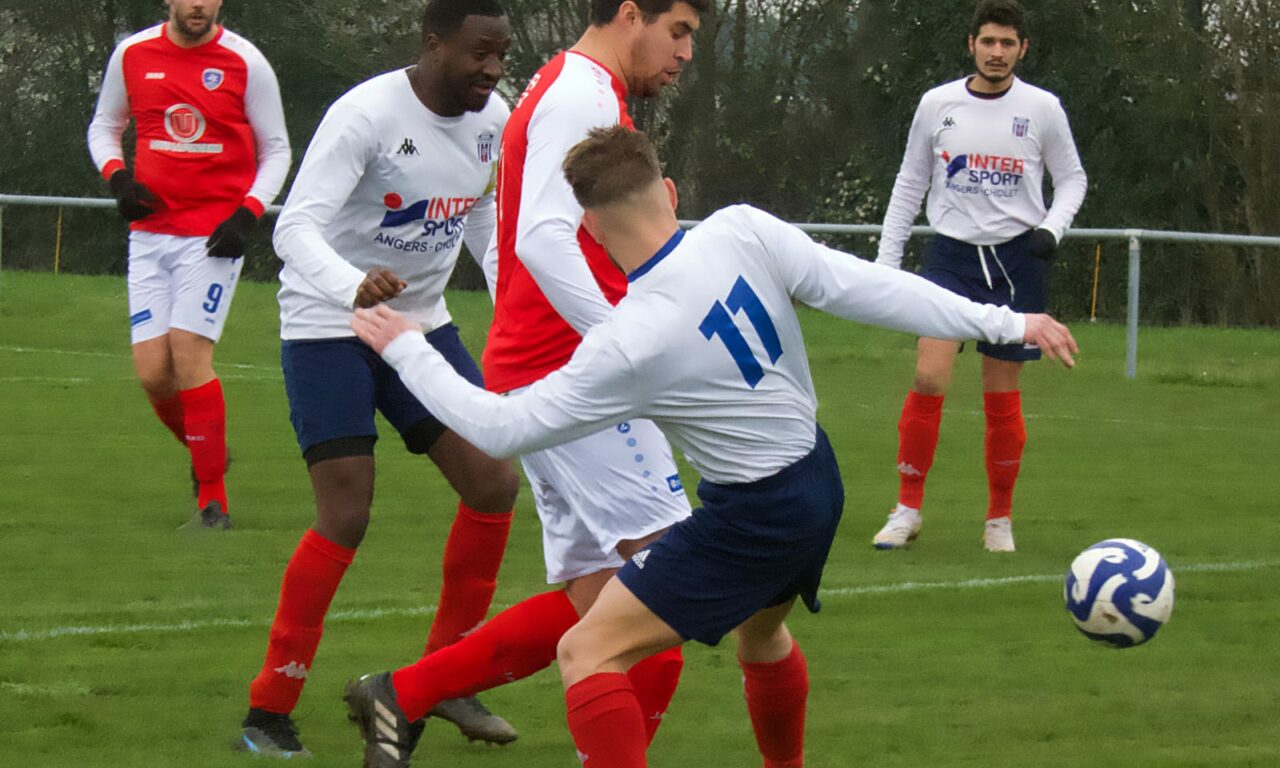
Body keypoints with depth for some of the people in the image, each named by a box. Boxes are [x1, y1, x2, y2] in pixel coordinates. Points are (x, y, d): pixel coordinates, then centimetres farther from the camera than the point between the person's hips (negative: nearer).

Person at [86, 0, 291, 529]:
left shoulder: (245, 63, -4)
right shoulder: (132, 55, 4)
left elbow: (276, 149, 5)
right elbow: (104, 126, 19)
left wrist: (247, 213, -10)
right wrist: (117, 177, -2)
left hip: (214, 235, -3)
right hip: (150, 232, 3)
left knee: (189, 352, -15)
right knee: (152, 372, -4)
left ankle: (213, 502, -6)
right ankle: (206, 455, 26)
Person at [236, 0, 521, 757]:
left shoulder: (494, 120, -1)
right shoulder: (367, 115, -23)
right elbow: (296, 226, -31)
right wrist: (353, 287, -49)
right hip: (329, 327, -7)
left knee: (494, 484, -1)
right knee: (346, 517, -13)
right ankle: (268, 715, -3)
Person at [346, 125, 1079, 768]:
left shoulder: (626, 346, -24)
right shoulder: (743, 233, -14)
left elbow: (501, 428, -15)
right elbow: (868, 287, -11)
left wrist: (406, 348, -3)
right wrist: (1000, 322, -4)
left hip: (753, 518, -8)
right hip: (819, 479, 8)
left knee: (589, 652, -4)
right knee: (761, 634, 35)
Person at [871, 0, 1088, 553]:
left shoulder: (1042, 109, 0)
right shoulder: (937, 104, 2)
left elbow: (1072, 179, 11)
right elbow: (909, 185, 10)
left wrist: (1052, 228, -9)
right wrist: (886, 260, 6)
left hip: (1015, 258, 0)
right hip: (952, 253, 0)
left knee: (1002, 398, 3)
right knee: (929, 378, -15)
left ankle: (1000, 518, 17)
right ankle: (908, 509, -4)